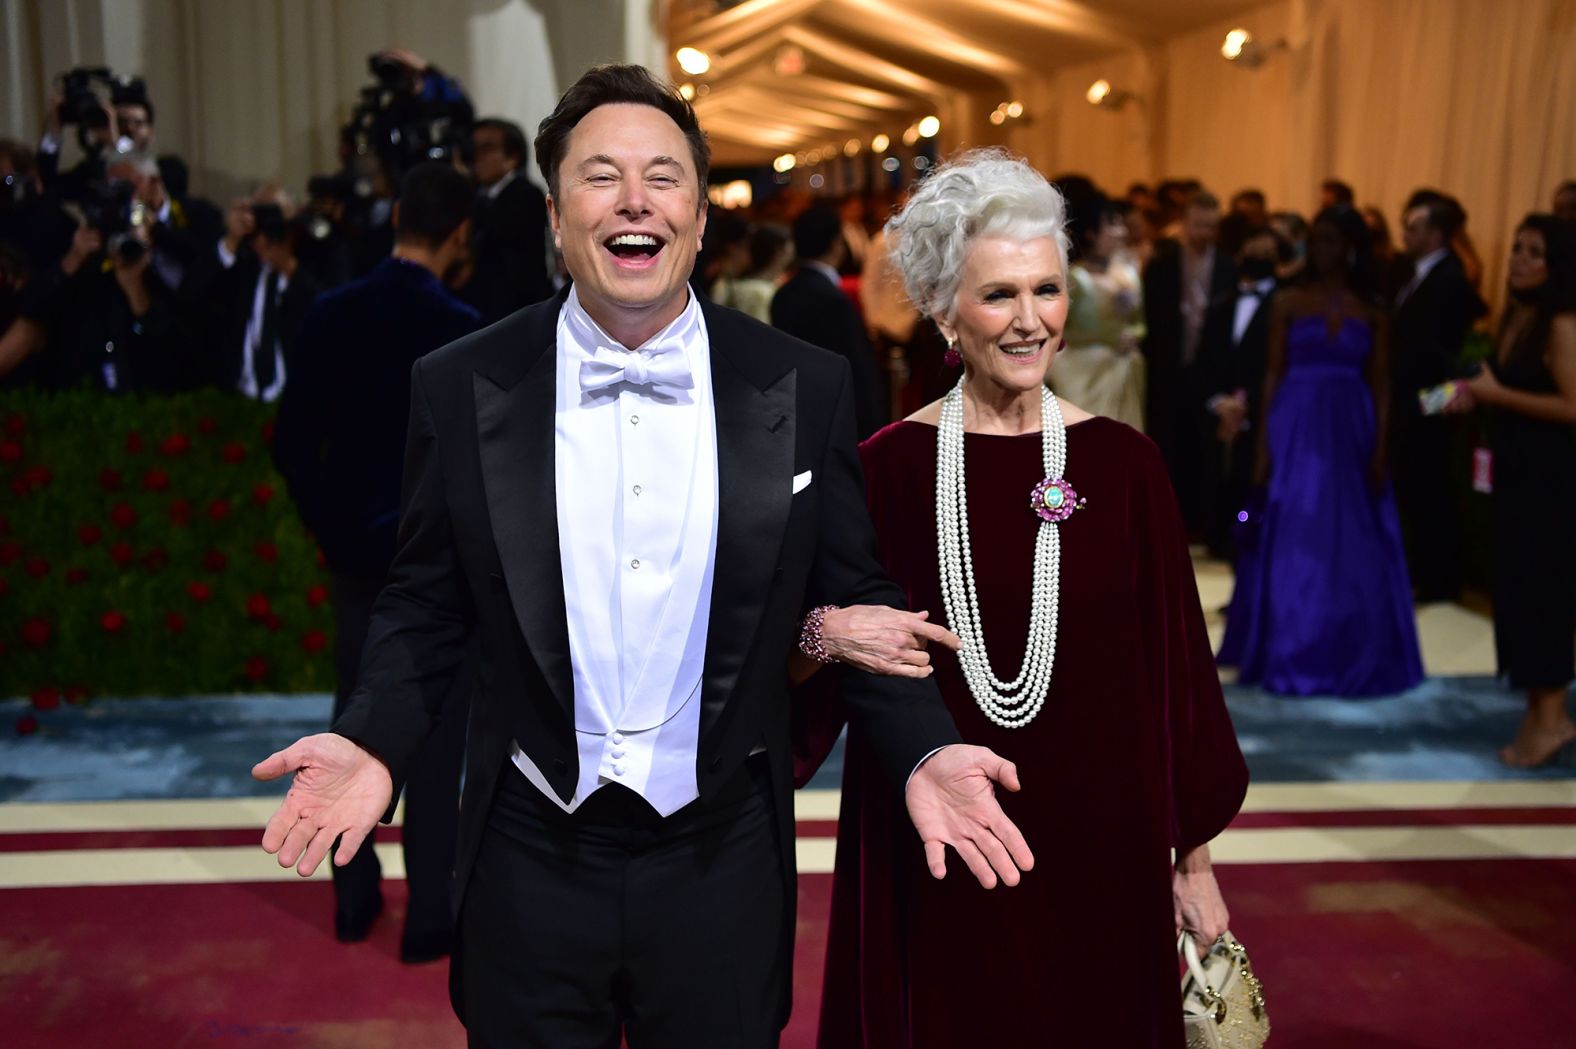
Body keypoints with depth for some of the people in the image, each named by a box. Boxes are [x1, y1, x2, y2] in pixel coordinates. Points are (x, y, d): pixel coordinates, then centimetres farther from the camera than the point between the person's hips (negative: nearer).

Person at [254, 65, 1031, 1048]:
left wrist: (926, 750, -12)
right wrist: (374, 742, -13)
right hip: (531, 857, 0)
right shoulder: (458, 386, -4)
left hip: (722, 857, 0)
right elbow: (425, 606, 4)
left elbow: (856, 597, 2)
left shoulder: (806, 389, -5)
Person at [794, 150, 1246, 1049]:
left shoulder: (1123, 462, -3)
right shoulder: (889, 465, -6)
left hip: (1097, 846, 1)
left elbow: (1175, 663, 1)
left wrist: (1194, 858, 3)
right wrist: (819, 634, -23)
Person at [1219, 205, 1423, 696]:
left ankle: (1352, 658, 19)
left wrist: (1380, 451, -5)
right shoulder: (1287, 303, 3)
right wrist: (1264, 447, -4)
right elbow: (1273, 375, 1)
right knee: (1293, 547, 2)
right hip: (1297, 432, -1)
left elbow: (1380, 384, 4)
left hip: (1350, 435, 1)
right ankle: (1291, 658, 13)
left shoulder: (1372, 311, 5)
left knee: (1352, 549, 6)